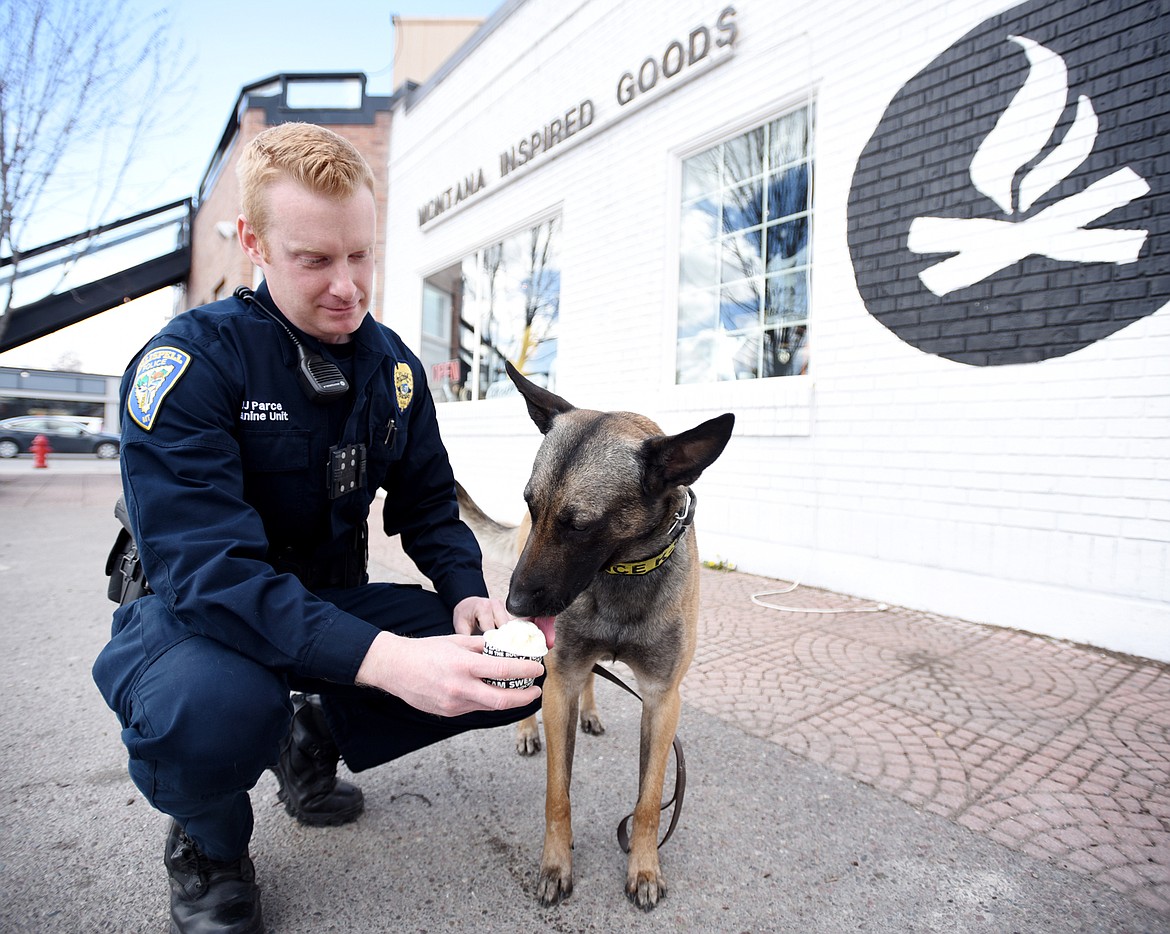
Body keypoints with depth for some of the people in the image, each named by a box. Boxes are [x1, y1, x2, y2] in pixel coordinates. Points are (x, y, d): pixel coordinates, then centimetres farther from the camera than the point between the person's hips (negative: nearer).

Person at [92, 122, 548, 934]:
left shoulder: (393, 366, -1)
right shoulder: (192, 361, -19)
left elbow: (428, 506, 3)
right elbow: (207, 566, -29)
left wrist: (466, 594, -18)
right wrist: (384, 659, -42)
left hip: (336, 604, 5)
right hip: (199, 614, -4)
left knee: (517, 663, -11)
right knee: (212, 706, -40)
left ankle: (317, 735, 14)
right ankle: (208, 844, 1)